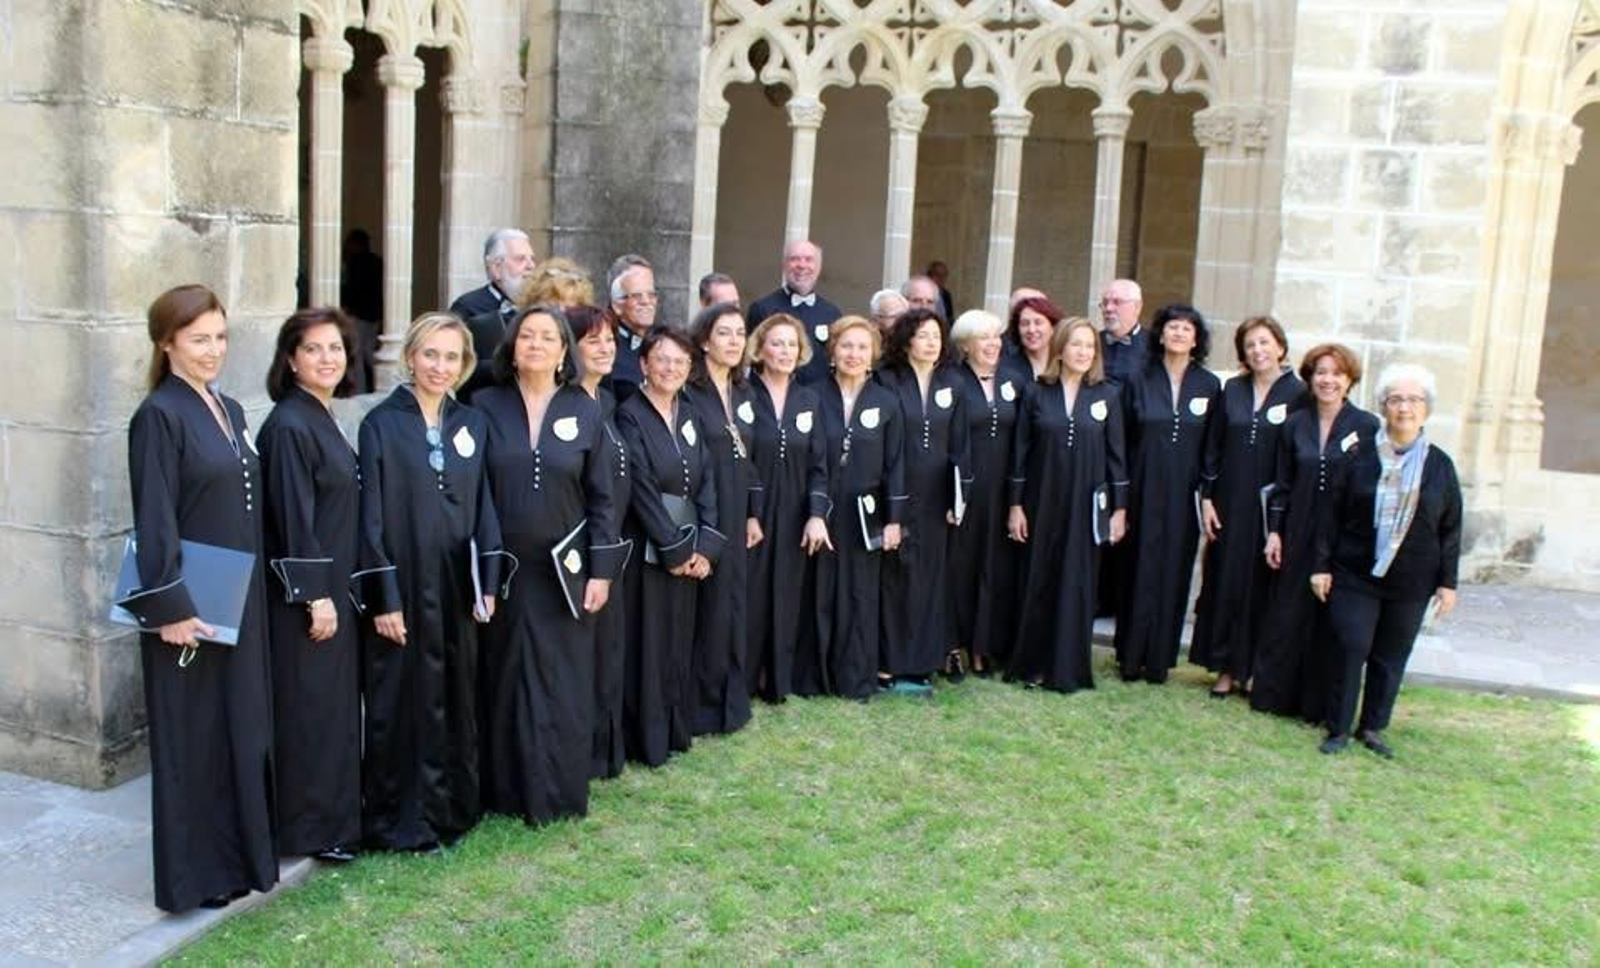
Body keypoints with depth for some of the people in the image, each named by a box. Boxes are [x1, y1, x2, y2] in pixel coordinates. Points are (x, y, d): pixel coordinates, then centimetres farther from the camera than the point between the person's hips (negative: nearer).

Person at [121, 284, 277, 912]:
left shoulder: (229, 411, 11)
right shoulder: (159, 416, -12)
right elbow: (154, 523, -16)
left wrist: (252, 592, 14)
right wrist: (170, 607, -19)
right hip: (190, 602, -8)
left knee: (244, 724, 14)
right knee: (195, 735, 3)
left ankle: (241, 853, 27)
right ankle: (196, 873, 15)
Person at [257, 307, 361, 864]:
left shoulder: (323, 418, 11)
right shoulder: (289, 426, -16)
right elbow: (293, 517, -19)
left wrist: (335, 591, 17)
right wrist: (315, 596, -19)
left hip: (333, 584, 9)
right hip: (304, 593, -9)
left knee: (336, 705, 15)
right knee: (310, 708, 0)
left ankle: (335, 816, 26)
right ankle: (310, 829, 12)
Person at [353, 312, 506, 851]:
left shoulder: (472, 425, 8)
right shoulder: (382, 423, -5)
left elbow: (483, 506, 9)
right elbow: (371, 516, -8)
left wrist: (489, 583, 2)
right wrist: (383, 598, -12)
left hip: (456, 587, 4)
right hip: (402, 584, -4)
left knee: (456, 702, 11)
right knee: (401, 704, 4)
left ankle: (450, 809, 25)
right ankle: (399, 822, 16)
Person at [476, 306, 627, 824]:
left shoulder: (585, 411, 2)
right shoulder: (486, 407, 0)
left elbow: (601, 496, 3)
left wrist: (601, 569, -3)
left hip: (564, 571, 0)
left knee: (564, 686, 5)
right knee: (505, 682, 8)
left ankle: (560, 793, 17)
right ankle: (507, 791, 20)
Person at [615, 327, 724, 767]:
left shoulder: (688, 416, 10)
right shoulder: (629, 416, -9)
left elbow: (706, 481, 5)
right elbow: (641, 490, -14)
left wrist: (704, 545, -6)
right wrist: (675, 550, -14)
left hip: (689, 549, 6)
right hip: (646, 549, -6)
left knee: (679, 643, 13)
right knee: (647, 645, 0)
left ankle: (675, 731, 24)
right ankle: (647, 741, 10)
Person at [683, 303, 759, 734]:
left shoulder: (743, 393, 11)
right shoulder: (688, 393, -11)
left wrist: (754, 513, 11)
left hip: (735, 515, 7)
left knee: (734, 606, 12)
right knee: (705, 608, 0)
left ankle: (731, 701, 24)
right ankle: (701, 706, 12)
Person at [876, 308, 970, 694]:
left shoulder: (951, 383, 7)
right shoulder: (887, 382, -5)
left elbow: (958, 444, 9)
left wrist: (957, 499, 4)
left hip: (934, 498, 4)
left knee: (929, 576, 8)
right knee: (896, 577, -1)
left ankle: (920, 661, 18)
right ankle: (891, 666, 7)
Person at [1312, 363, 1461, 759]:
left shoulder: (1440, 465, 3)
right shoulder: (1361, 459, 0)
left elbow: (1451, 529, 6)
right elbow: (1332, 515, 1)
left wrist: (1447, 582, 3)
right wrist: (1321, 565, -3)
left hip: (1411, 583, 1)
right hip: (1354, 576, -1)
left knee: (1391, 658, 9)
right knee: (1350, 651, -3)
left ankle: (1373, 729, 22)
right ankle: (1339, 729, 9)